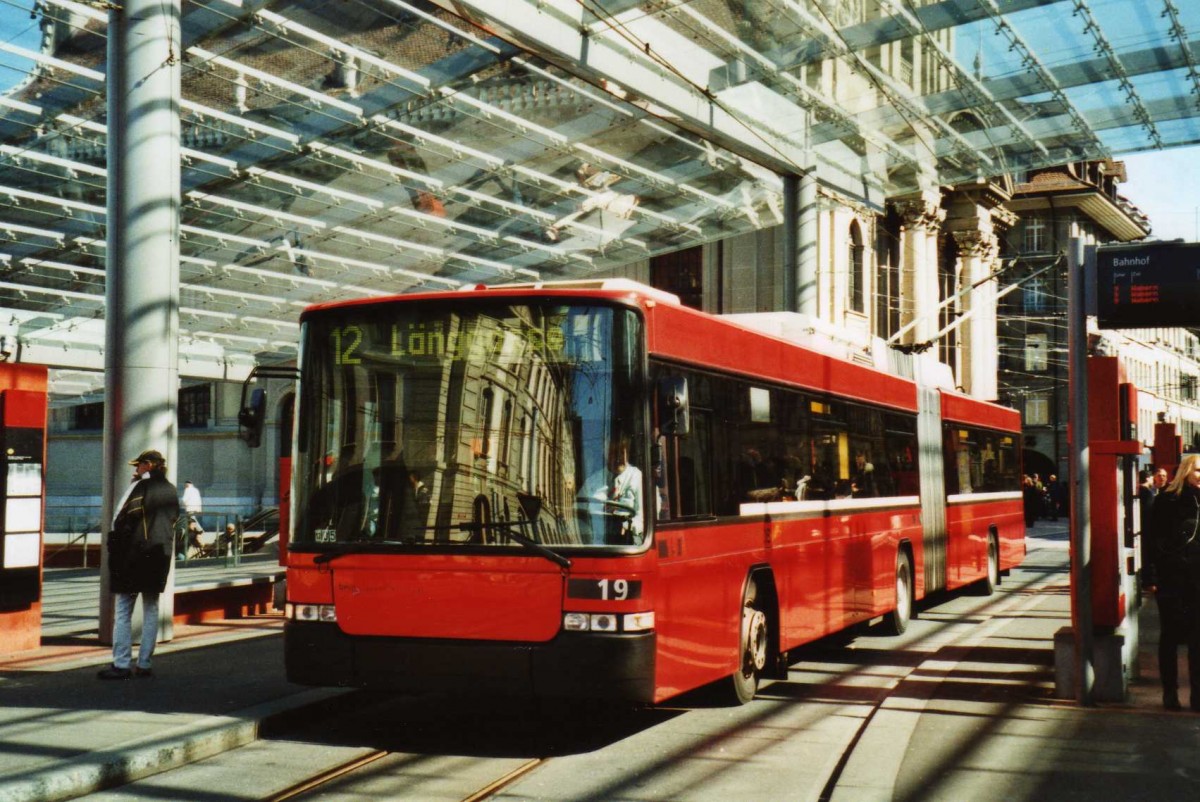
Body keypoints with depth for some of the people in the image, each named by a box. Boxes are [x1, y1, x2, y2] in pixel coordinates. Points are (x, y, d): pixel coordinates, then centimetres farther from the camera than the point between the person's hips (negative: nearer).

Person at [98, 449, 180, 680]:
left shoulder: (141, 487, -10)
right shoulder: (171, 491, 12)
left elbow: (124, 520, -11)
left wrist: (114, 547, -3)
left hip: (135, 555, -7)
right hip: (160, 556, 7)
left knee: (123, 611, -1)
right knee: (151, 609, 10)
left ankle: (121, 665, -4)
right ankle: (144, 664, 11)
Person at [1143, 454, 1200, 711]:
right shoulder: (1167, 500, -5)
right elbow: (1153, 540, -6)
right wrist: (1151, 576, -11)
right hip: (1170, 577, -3)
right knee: (1170, 635, 7)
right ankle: (1169, 691, 17)